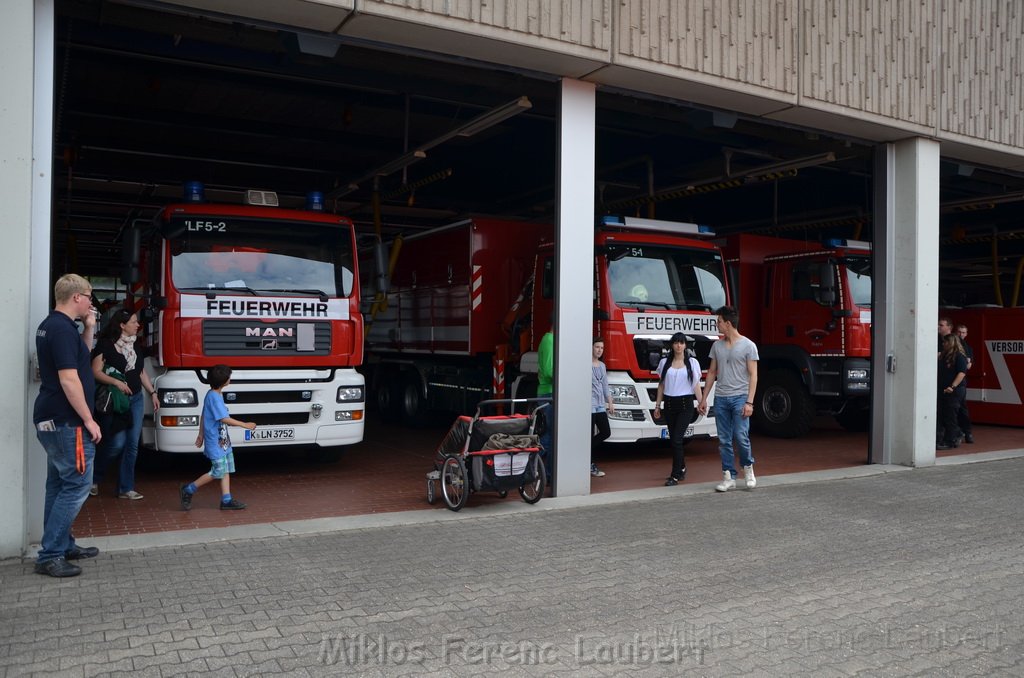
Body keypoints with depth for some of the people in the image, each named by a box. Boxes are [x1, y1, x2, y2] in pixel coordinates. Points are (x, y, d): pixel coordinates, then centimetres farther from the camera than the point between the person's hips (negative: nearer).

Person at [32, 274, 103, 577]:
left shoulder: (50, 325, 13)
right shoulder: (63, 329, -19)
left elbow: (79, 357, 25)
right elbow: (69, 379, -23)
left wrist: (88, 328, 11)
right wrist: (89, 420, -18)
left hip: (51, 420, 11)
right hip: (66, 422, -11)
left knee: (59, 484, 16)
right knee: (77, 485, -6)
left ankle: (63, 544, 25)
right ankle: (49, 556, -3)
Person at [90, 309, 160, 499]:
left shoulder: (136, 346, 12)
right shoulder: (106, 345, -9)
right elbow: (96, 372, -13)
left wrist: (152, 393, 15)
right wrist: (116, 382, -25)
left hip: (136, 399, 7)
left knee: (132, 445, 4)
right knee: (116, 443, -8)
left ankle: (126, 488, 11)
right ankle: (93, 478, 18)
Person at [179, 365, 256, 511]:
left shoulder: (217, 394, 10)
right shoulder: (214, 397, -20)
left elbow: (203, 416, 18)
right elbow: (225, 419, -24)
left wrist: (201, 434, 24)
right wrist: (245, 425, -20)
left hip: (223, 440, 10)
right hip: (215, 442, -10)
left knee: (226, 469, 7)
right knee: (218, 471, -4)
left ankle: (226, 500, 9)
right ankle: (188, 490, 9)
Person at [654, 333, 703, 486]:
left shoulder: (692, 362, 3)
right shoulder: (665, 362, 8)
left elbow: (696, 385, 3)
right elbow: (661, 385, 12)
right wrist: (657, 405, 9)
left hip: (685, 404, -3)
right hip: (669, 404, 3)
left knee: (677, 439, -11)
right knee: (674, 439, 10)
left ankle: (675, 475, -7)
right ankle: (681, 469, 29)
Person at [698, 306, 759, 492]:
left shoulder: (748, 346, -4)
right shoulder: (717, 346, 10)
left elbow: (753, 375, -7)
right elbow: (712, 373, 15)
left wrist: (749, 402, -14)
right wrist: (704, 398, 11)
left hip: (740, 398, -5)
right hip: (721, 399, 5)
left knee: (741, 437, -11)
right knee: (724, 441, 4)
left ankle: (748, 467, 16)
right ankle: (729, 478, 10)